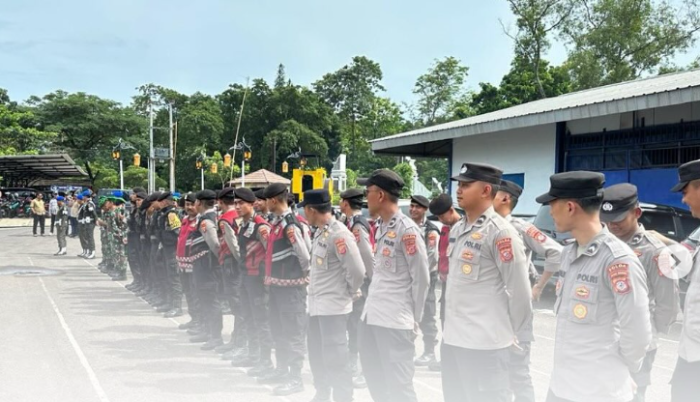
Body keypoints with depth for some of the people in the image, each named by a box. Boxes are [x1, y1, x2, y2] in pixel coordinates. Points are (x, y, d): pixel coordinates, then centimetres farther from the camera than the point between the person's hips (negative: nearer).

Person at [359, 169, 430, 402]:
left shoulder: (407, 229, -13)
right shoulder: (380, 226, 11)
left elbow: (421, 279, -9)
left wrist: (414, 319, -4)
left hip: (395, 319, -9)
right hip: (371, 315, 9)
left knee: (398, 383, -1)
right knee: (375, 376, 18)